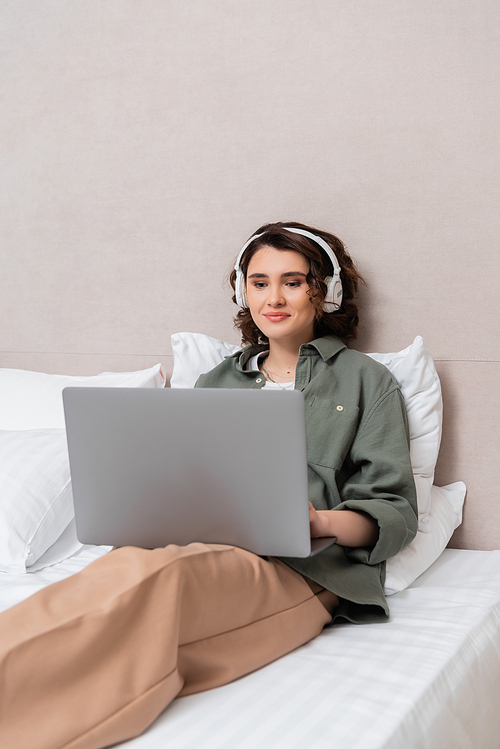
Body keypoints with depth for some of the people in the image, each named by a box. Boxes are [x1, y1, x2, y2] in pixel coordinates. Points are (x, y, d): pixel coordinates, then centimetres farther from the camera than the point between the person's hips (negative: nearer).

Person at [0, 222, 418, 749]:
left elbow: (395, 512, 8)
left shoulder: (366, 381, 16)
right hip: (202, 548, 4)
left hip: (300, 568, -4)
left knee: (149, 574, -37)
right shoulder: (216, 383, 28)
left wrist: (321, 521, -14)